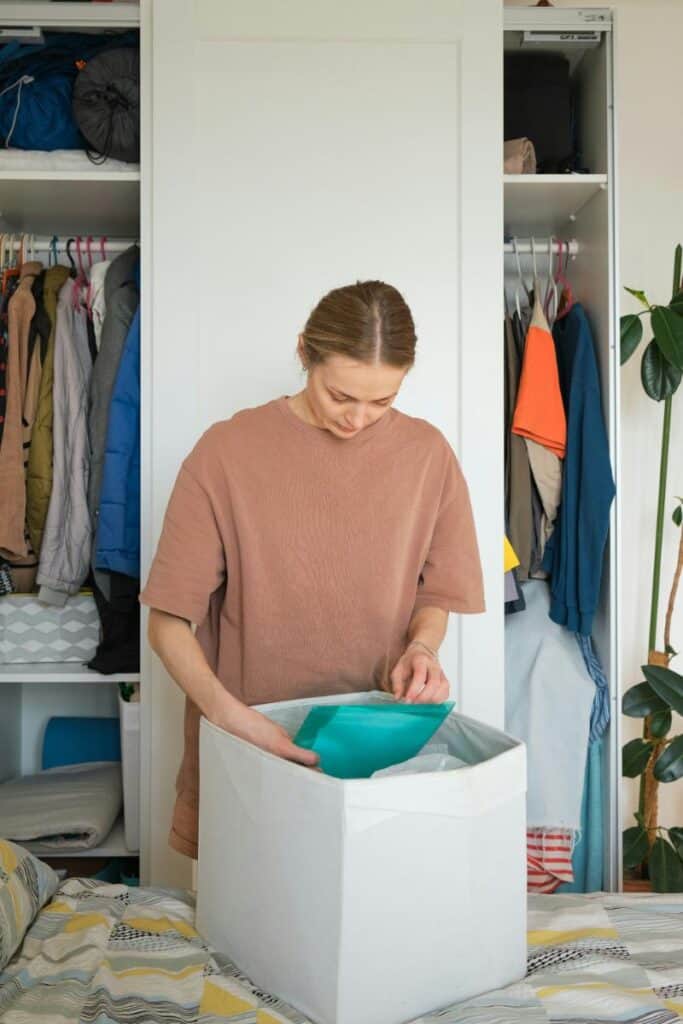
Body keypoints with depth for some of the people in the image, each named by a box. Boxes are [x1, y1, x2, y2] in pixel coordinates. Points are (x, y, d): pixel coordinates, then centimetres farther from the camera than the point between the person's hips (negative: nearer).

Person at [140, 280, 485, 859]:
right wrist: (230, 714, -26)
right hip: (244, 747, -1)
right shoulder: (228, 452, -14)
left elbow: (435, 593, 6)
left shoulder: (427, 454, -5)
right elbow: (169, 622, -11)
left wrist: (420, 648, -15)